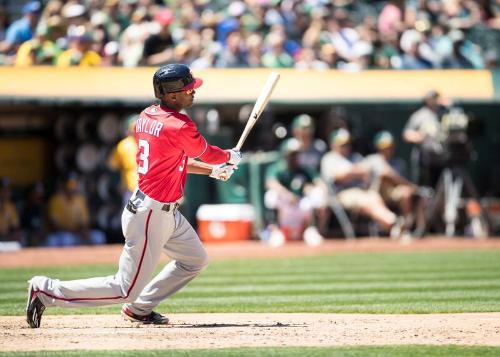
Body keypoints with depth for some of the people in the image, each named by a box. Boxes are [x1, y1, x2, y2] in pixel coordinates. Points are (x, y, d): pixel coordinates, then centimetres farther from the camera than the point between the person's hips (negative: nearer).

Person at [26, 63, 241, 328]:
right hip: (151, 214, -10)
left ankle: (140, 309, 27)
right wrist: (231, 157, 18)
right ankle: (46, 291, 1)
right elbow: (209, 154, -3)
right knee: (125, 289, -3)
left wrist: (212, 170, 18)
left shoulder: (146, 117, 6)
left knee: (195, 260, 22)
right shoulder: (179, 127, -21)